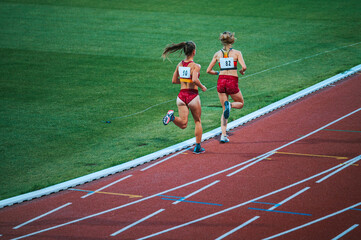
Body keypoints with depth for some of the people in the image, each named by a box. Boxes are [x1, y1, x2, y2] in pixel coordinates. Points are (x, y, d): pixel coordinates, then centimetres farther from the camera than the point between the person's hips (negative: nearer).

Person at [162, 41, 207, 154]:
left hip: (181, 95, 4)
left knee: (183, 124, 4)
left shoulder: (180, 65, 5)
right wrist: (202, 87, -10)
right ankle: (198, 147, 20)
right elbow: (195, 79, -27)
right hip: (193, 95, -4)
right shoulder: (195, 66, -12)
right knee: (197, 121, 16)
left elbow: (174, 80, 11)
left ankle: (171, 116, -25)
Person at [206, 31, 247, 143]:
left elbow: (208, 70, 7)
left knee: (224, 110, 14)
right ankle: (229, 105, -14)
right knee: (240, 103, 22)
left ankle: (223, 135, -1)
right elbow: (244, 67, -14)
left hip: (221, 81, 3)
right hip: (232, 82, -3)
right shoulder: (237, 53, -2)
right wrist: (241, 71, 8)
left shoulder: (217, 54, 6)